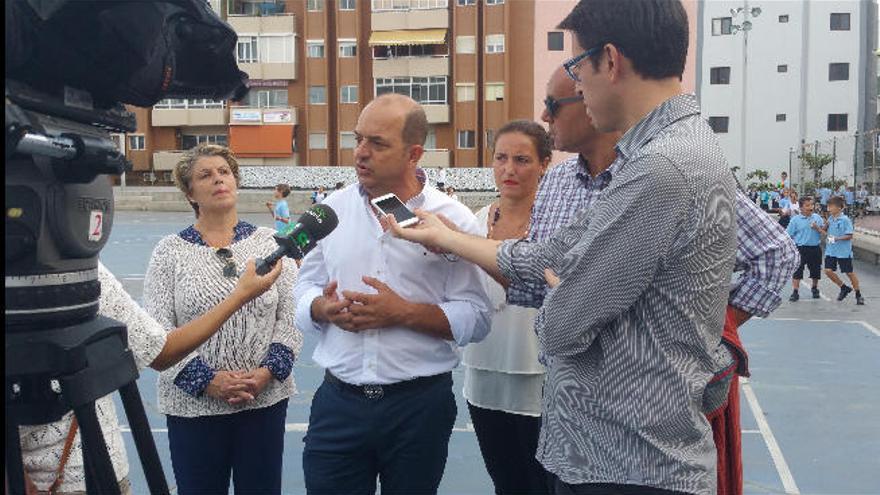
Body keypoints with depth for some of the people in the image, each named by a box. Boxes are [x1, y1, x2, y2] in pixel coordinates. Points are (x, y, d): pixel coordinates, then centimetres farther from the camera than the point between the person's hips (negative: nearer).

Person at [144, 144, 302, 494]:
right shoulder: (169, 252, 0)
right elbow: (157, 331, -5)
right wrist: (207, 380, -15)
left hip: (266, 398, 1)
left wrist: (268, 371, -12)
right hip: (194, 403, -1)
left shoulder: (270, 243, 3)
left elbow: (290, 316, 1)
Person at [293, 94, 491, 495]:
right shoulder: (333, 209, 5)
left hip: (420, 405, -2)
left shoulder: (453, 219, -6)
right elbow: (305, 289, 12)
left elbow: (476, 318, -8)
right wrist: (324, 308, -11)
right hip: (338, 401, 3)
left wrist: (404, 313, -19)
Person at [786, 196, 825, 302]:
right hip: (801, 249, -3)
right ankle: (795, 292, 0)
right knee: (797, 271, -5)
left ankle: (815, 289, 36)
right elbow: (789, 235, -2)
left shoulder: (817, 217, 4)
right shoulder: (795, 219, -4)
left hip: (815, 248, 3)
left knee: (815, 270, 15)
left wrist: (817, 228, -12)